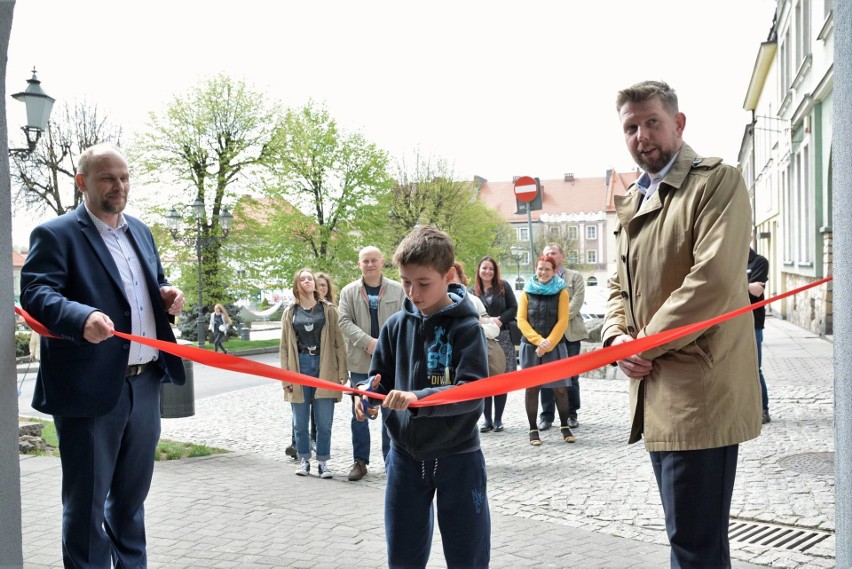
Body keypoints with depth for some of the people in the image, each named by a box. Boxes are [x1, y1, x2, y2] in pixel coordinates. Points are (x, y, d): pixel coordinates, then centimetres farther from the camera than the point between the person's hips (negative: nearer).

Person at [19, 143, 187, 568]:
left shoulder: (140, 232, 16)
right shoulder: (55, 234, -6)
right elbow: (36, 294, -19)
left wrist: (166, 296, 2)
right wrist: (84, 318, -38)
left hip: (145, 384, 7)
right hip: (91, 390, -7)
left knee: (132, 494, 20)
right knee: (86, 501, 4)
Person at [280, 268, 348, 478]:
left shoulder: (328, 310, 5)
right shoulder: (290, 313, 9)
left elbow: (338, 342, 3)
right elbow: (284, 347, 9)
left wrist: (342, 372, -4)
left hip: (324, 367, -1)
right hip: (300, 366, 1)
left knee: (324, 421, 0)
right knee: (300, 421, 6)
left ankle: (323, 461, 12)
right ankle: (304, 459, 20)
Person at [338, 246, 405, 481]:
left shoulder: (397, 290, 4)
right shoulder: (349, 292, 4)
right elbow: (345, 321, -3)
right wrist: (368, 342, -17)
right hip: (360, 362, 0)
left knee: (391, 413, 8)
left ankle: (391, 460, 20)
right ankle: (360, 461, 17)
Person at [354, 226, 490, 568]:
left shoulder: (466, 327, -13)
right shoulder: (396, 325, 1)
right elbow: (381, 378, 8)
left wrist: (418, 399, -35)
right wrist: (368, 392, -15)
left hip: (457, 457, -4)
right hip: (405, 456, 4)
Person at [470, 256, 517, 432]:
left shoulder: (503, 286, 6)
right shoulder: (473, 291, 9)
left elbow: (513, 308, 3)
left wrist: (500, 320, -12)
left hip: (503, 338, -1)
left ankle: (498, 419, 9)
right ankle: (487, 419, 9)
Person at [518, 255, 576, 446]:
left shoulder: (561, 292, 3)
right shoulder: (527, 292, 6)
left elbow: (562, 321, -3)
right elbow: (521, 320, 0)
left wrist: (548, 344, -11)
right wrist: (538, 340, -12)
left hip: (555, 346, -1)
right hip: (530, 346, 1)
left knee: (560, 387, -1)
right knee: (531, 387, 2)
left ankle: (564, 426, 15)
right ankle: (533, 430, 10)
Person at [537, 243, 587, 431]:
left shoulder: (575, 277, 8)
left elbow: (576, 302, -4)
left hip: (569, 333, -1)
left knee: (571, 375, 4)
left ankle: (571, 414, 14)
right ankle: (546, 415, 7)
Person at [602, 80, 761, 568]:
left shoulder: (717, 181, -7)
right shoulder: (632, 202, 19)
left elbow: (714, 279, -19)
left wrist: (646, 343, -13)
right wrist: (617, 337, 1)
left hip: (700, 394, -8)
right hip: (657, 392, 8)